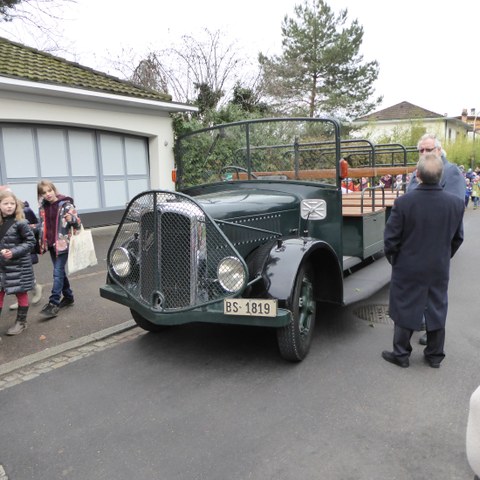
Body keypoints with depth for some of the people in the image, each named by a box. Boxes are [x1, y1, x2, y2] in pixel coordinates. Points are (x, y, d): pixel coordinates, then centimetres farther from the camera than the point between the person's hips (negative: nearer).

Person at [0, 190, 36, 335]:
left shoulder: (20, 223, -12)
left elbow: (31, 242, -11)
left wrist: (14, 252, -20)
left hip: (19, 265, -5)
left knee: (21, 293, 9)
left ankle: (21, 322, 23)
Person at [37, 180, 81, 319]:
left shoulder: (66, 204, -9)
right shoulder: (43, 207, 8)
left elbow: (78, 223, -9)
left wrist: (72, 219, -31)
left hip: (63, 243, -6)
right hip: (51, 244, 6)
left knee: (58, 272, -8)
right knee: (60, 271, 14)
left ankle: (53, 304, -7)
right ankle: (68, 297, 27)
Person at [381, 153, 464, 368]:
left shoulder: (403, 202, -21)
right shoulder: (456, 203, -9)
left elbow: (390, 238, -14)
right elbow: (457, 238, 3)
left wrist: (394, 259, 5)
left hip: (408, 269, -3)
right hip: (440, 269, 3)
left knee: (405, 309, 11)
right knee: (436, 309, 16)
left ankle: (401, 354, 23)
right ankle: (435, 355, 30)